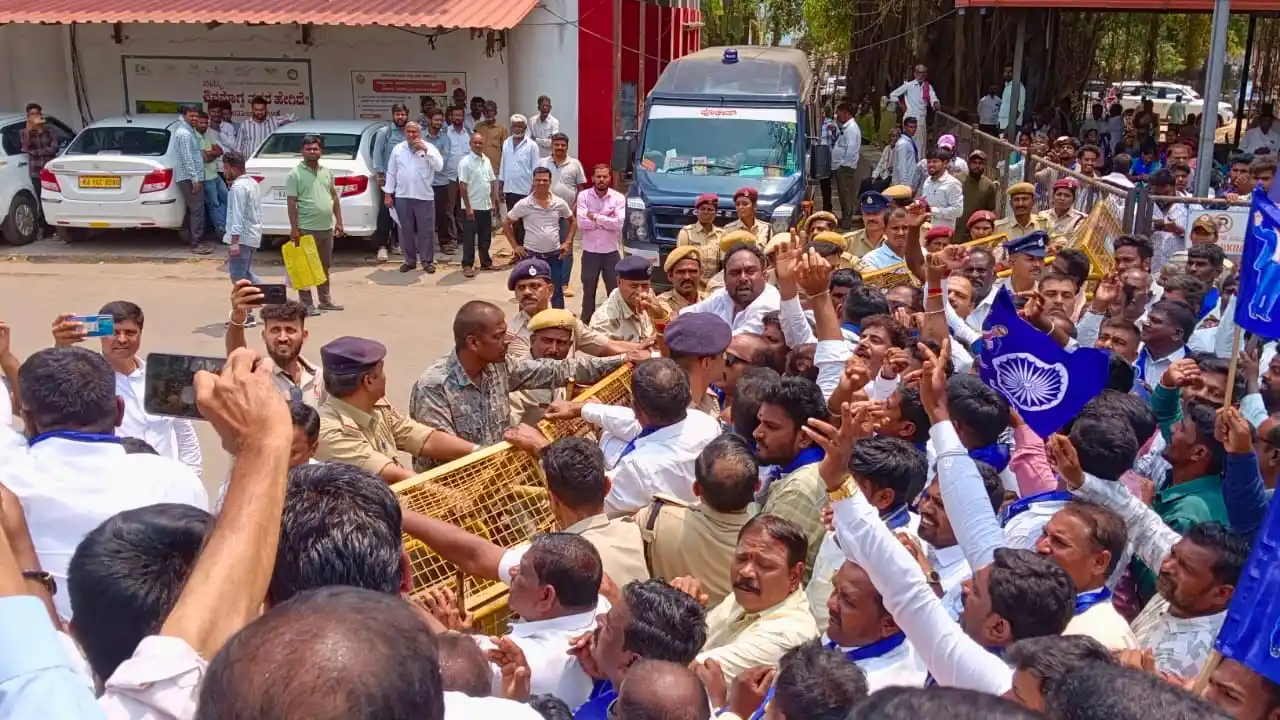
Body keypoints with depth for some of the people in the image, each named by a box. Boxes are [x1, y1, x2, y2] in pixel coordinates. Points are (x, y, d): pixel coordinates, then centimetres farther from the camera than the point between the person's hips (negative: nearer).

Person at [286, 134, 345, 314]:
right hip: (306, 229, -6)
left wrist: (338, 221, 10)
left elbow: (334, 197, 16)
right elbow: (291, 202, -10)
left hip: (327, 227, 6)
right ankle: (306, 304, 5)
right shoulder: (295, 173, -7)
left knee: (325, 266, 15)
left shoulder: (327, 172, 11)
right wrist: (294, 228, -15)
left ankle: (325, 300, 26)